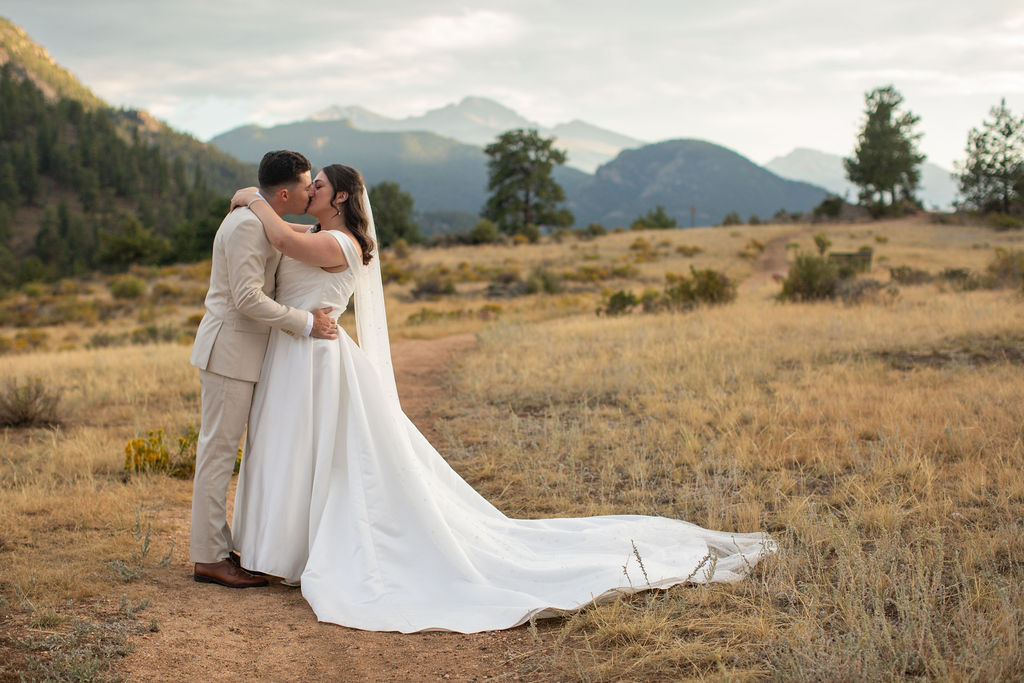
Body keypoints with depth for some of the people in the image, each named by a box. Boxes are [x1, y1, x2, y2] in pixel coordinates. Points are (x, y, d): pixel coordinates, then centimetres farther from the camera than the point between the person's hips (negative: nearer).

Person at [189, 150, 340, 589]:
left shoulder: (257, 220, 13)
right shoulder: (248, 225, -18)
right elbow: (248, 298, -24)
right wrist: (306, 323, -19)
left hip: (238, 350, 10)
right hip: (230, 351, -10)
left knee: (219, 449, 12)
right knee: (219, 450, -5)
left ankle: (216, 547, 19)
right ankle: (208, 558, 1)